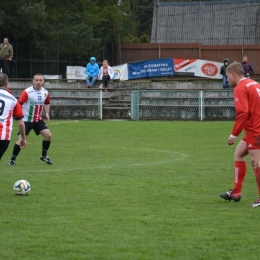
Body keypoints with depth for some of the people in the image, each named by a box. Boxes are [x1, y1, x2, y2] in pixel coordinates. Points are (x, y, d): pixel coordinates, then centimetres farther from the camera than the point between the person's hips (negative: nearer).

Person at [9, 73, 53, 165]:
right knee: (21, 140, -12)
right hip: (26, 120, -5)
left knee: (48, 135, -6)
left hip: (38, 120, 5)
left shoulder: (45, 92, 0)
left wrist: (47, 113, 3)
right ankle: (12, 159, 4)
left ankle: (44, 156, 14)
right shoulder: (27, 92, -19)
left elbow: (47, 103, 18)